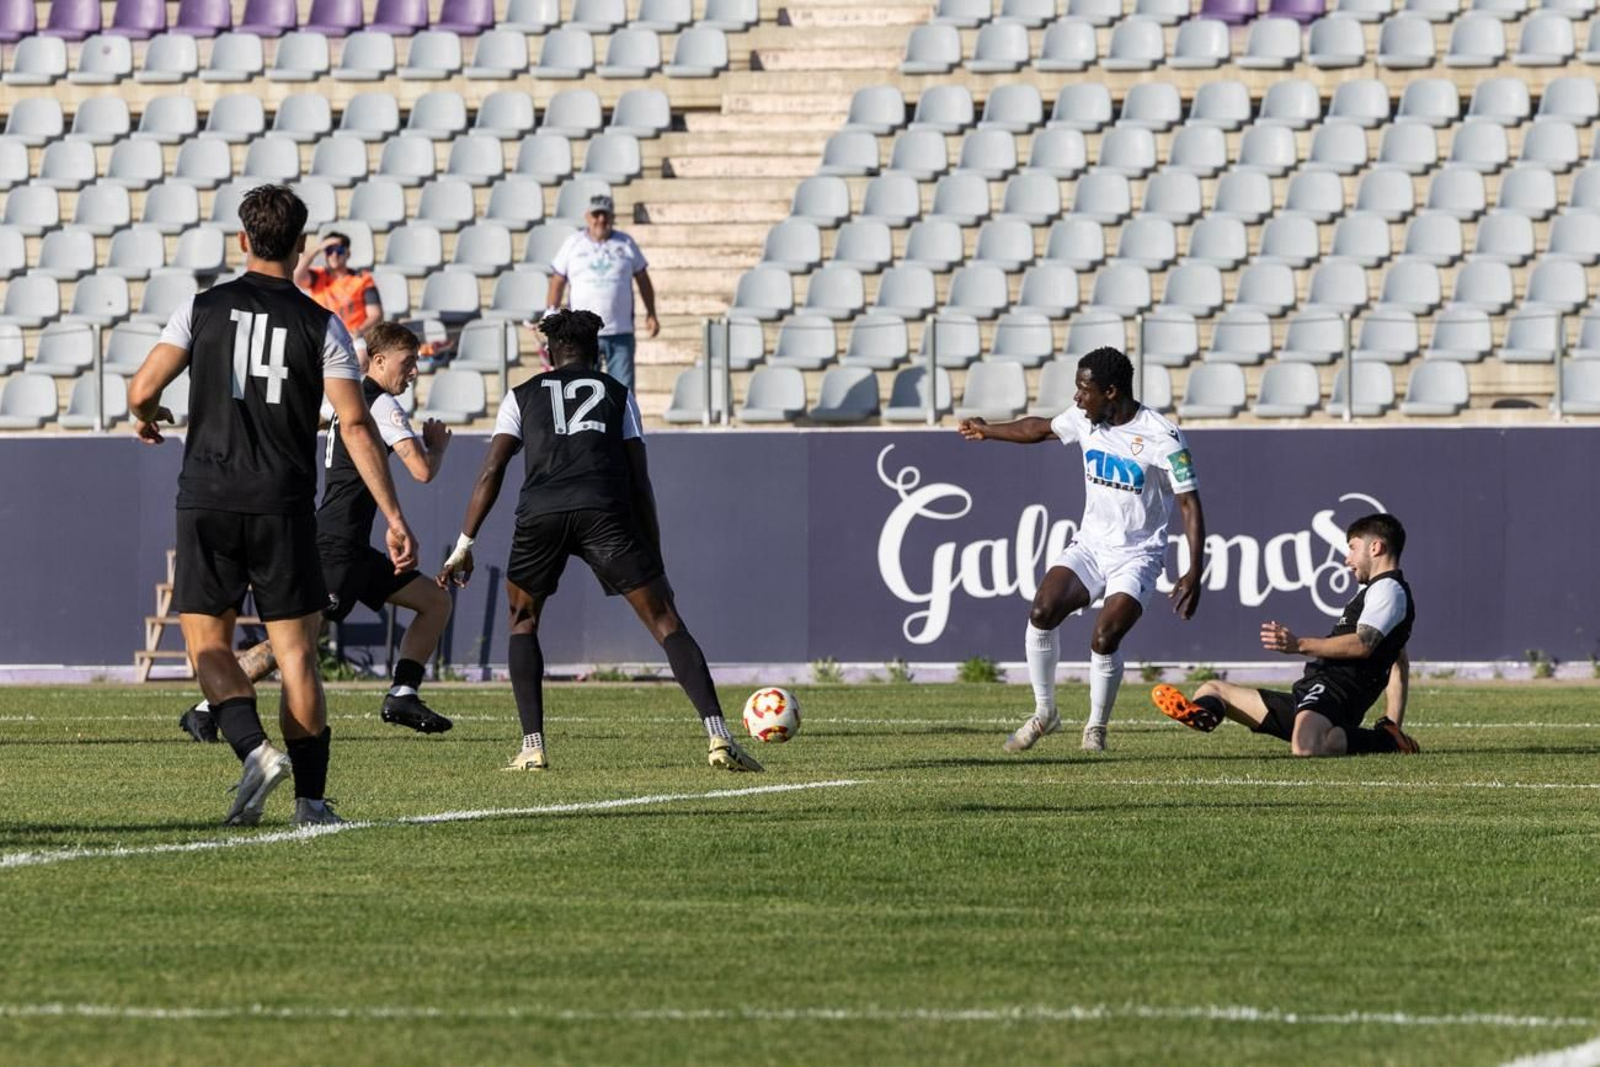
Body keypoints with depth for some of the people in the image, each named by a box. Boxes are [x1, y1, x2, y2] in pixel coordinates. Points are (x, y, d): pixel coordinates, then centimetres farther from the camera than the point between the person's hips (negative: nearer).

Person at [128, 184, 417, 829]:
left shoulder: (203, 309, 1)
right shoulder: (320, 325, 0)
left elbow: (142, 391, -4)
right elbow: (356, 425, -5)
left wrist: (146, 418, 21)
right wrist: (394, 517, -2)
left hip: (207, 502, 0)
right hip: (284, 508, 0)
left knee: (207, 642, 9)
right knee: (296, 653, 5)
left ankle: (255, 749, -15)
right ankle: (311, 799, 3)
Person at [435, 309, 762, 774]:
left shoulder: (523, 396, 25)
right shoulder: (617, 394, 25)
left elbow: (491, 473, 13)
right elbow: (639, 482, 19)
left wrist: (463, 547, 15)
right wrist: (657, 564, 21)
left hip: (540, 513, 1)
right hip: (605, 510, -1)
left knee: (523, 622, 24)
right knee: (665, 621, 3)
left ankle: (533, 747, 11)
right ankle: (719, 738, -11)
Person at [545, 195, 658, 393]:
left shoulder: (626, 244, 8)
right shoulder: (572, 245, 6)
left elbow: (643, 279, 15)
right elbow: (557, 283, 8)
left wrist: (651, 314, 10)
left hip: (621, 333, 1)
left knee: (623, 390, -2)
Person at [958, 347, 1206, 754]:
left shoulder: (1162, 439, -18)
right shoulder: (1086, 419, 0)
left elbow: (1190, 505, -15)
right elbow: (1040, 429, 22)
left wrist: (1194, 575, -22)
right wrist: (988, 431, 34)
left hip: (1137, 556, -5)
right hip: (1090, 545, 5)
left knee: (1105, 640, -22)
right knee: (1041, 612, -18)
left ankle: (1096, 728, 3)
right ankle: (1044, 712, -1)